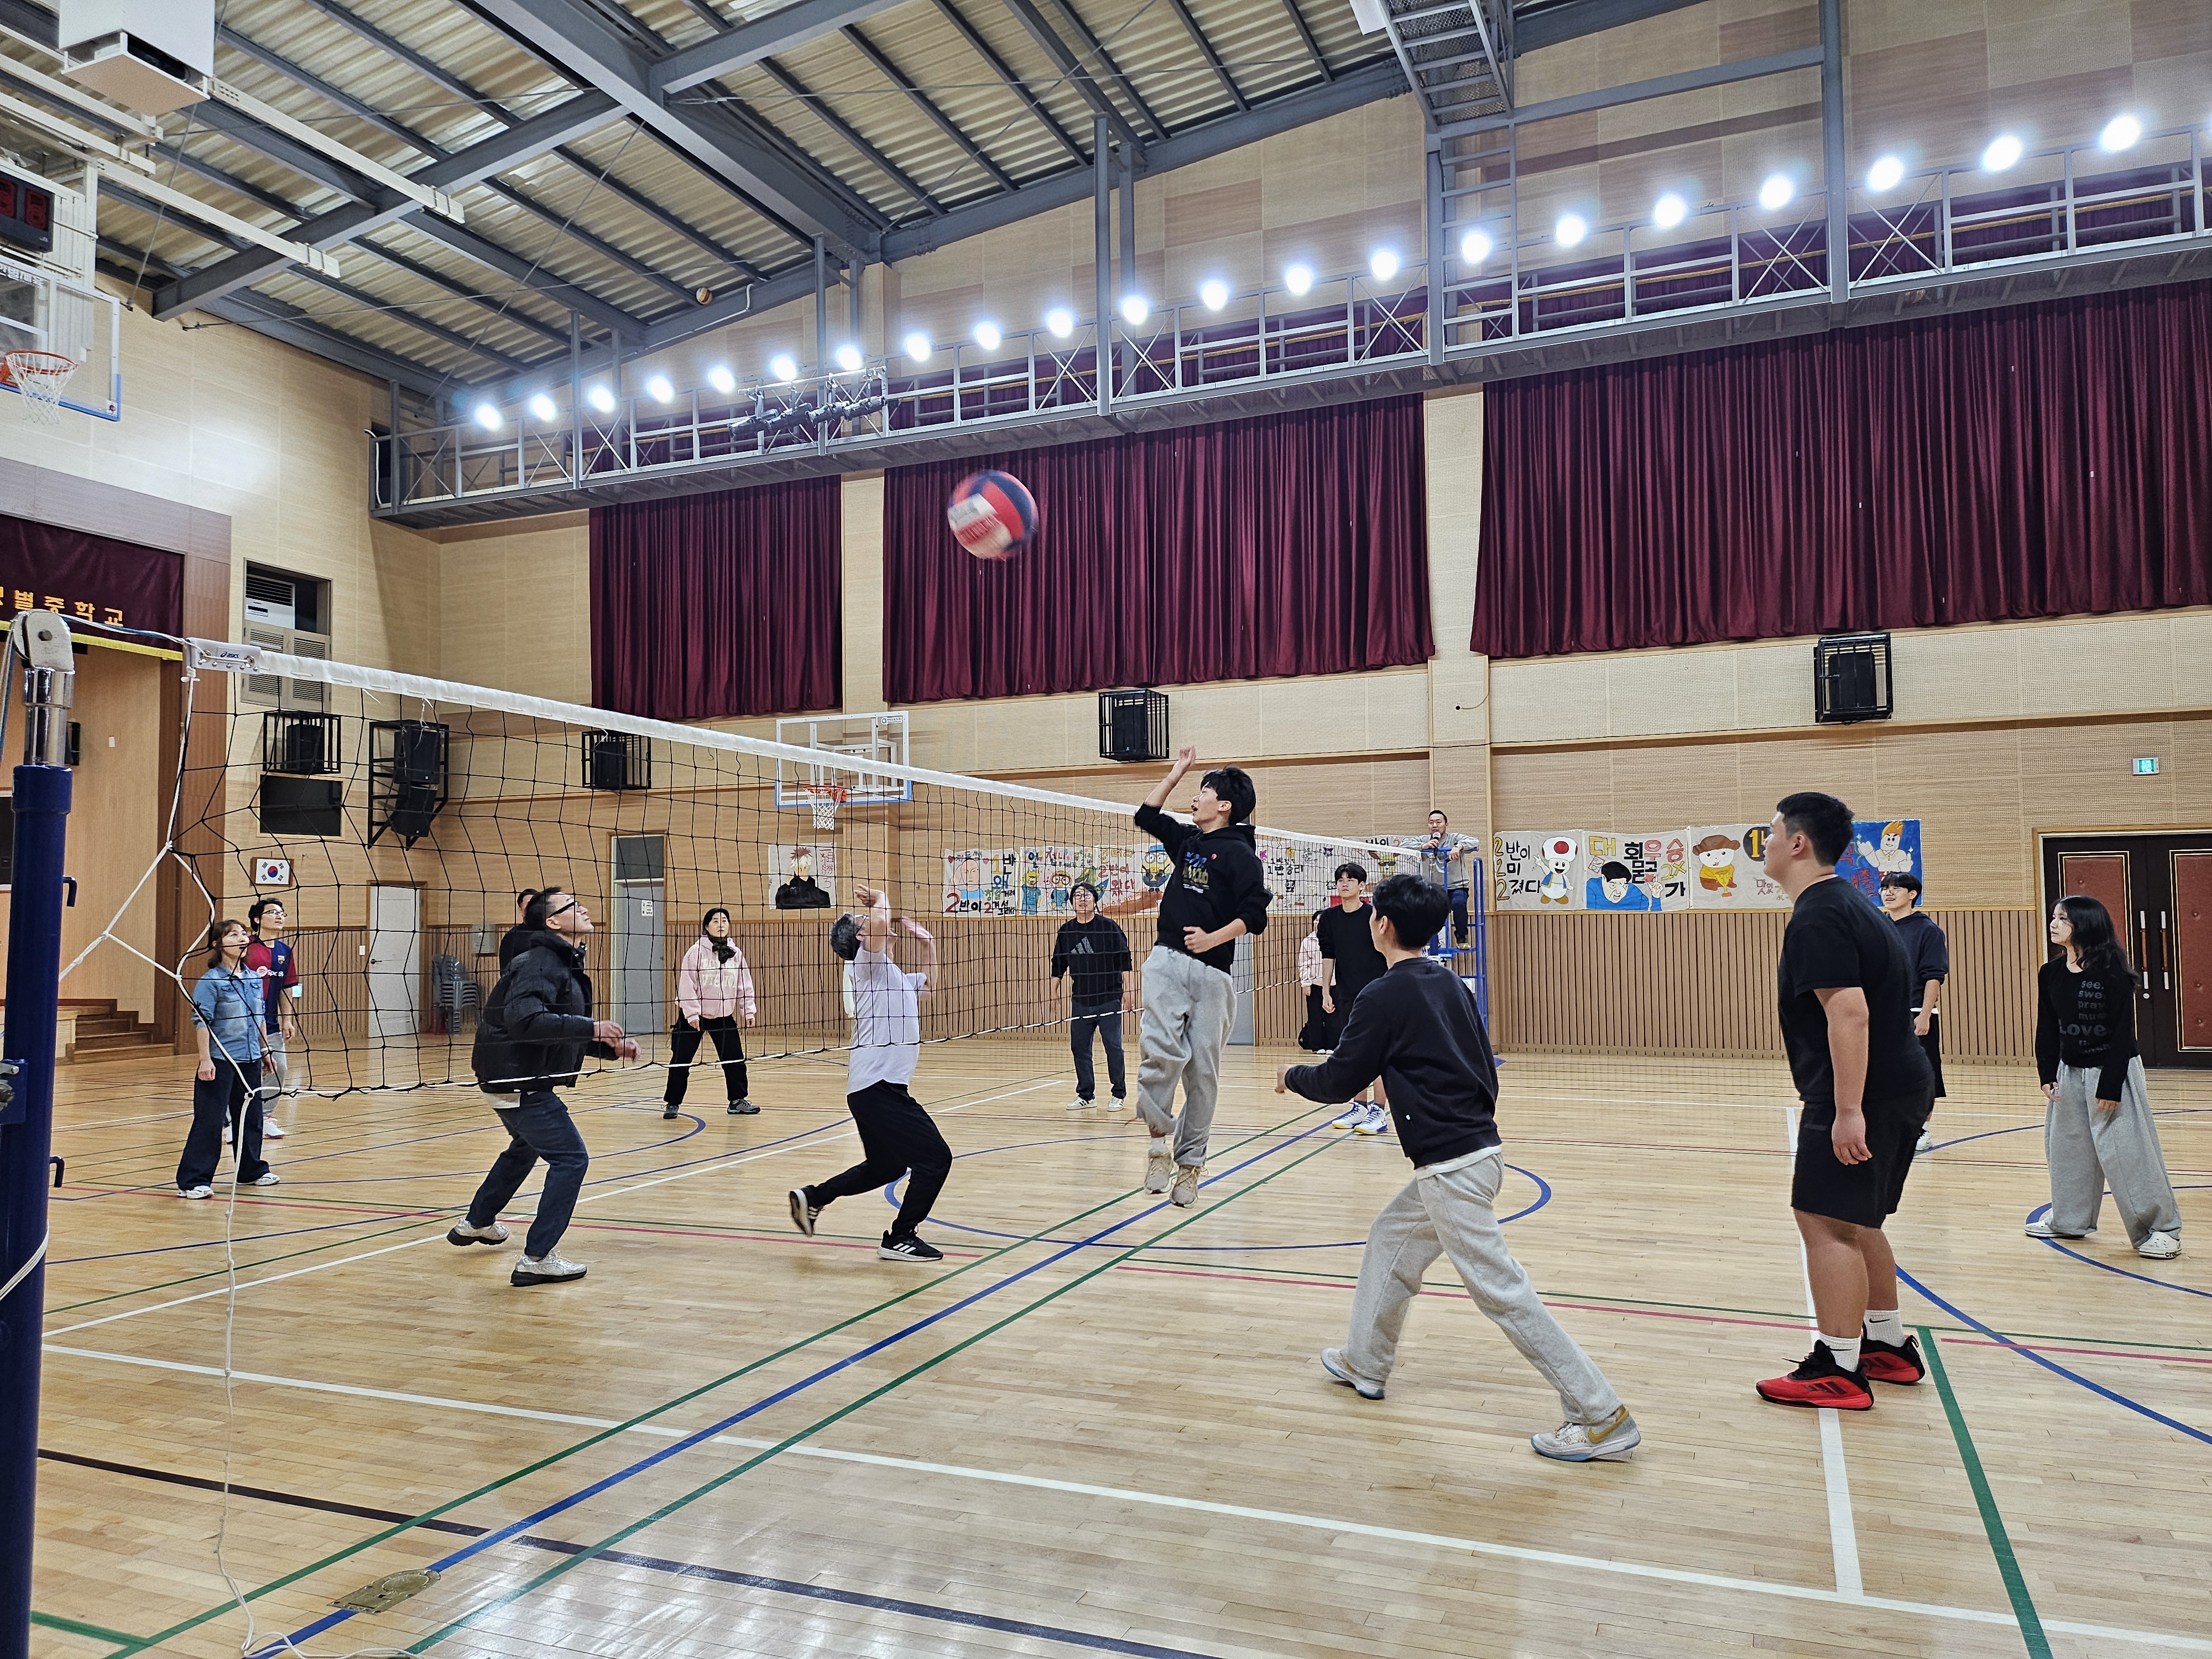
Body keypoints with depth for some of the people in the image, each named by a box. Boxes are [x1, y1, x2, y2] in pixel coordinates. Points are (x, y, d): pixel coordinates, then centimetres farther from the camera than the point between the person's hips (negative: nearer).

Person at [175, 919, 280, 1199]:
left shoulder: (254, 979, 9)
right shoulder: (211, 981, -11)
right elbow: (201, 1022, -14)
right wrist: (205, 1059, -18)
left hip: (250, 1060, 7)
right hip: (220, 1061, -7)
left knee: (250, 1117, 16)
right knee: (209, 1121, -5)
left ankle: (251, 1170, 30)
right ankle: (192, 1181, 1)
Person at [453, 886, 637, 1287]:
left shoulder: (566, 965, 13)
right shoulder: (539, 964, -19)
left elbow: (566, 1036, 18)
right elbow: (524, 1020, -36)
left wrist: (612, 1046, 4)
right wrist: (591, 1028, -32)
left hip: (518, 1080, 11)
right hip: (519, 1080, -11)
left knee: (525, 1148, 32)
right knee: (570, 1159, -12)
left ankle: (476, 1223, 51)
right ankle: (537, 1259, -10)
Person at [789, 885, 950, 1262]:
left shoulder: (894, 975, 21)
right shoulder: (868, 961, -5)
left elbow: (929, 984, 40)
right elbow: (880, 923, -26)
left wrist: (927, 942, 29)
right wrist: (881, 899, -5)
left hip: (884, 1086, 10)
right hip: (878, 1086, -10)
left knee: (885, 1167, 22)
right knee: (935, 1158, -9)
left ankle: (813, 1198, 31)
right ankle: (900, 1238, 1)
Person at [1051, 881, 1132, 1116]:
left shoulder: (1108, 926, -4)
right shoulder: (1066, 931, 6)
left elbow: (1124, 961, -3)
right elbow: (1058, 965, 14)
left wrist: (1127, 990, -7)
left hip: (1109, 998, -4)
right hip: (1080, 1000, 4)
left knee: (1113, 1047, -1)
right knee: (1079, 1047, 6)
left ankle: (1119, 1095, 11)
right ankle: (1085, 1095, 19)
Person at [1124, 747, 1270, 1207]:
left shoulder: (1239, 853, -2)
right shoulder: (1186, 840, 15)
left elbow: (1255, 915, -9)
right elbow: (1146, 815, 29)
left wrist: (1213, 939, -20)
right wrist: (1176, 773, 26)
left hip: (1212, 973, -3)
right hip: (1166, 962, 4)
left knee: (1203, 1070, 3)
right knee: (1163, 1050, -18)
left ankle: (1189, 1163, 14)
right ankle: (1160, 1133, 2)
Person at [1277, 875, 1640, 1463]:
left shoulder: (1383, 998, -13)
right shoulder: (1451, 984, 11)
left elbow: (1339, 1080, -5)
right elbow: (1488, 1071, 16)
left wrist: (1292, 1077, 14)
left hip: (1450, 1166, -10)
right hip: (1478, 1148, 10)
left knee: (1501, 1290, -5)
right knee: (1389, 1238, 22)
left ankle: (1602, 1419, -2)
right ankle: (1365, 1362, 35)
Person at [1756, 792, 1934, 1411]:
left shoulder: (1818, 917, -17)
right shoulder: (1849, 905, 16)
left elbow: (1849, 1013, -26)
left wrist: (1848, 1112, -27)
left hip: (1863, 1096, -11)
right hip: (1899, 1087, 11)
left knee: (1826, 1222, -5)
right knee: (1855, 1221, 20)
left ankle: (1838, 1371, 0)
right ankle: (1890, 1346, 31)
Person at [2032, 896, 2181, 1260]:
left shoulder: (2112, 972, -15)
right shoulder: (2050, 974, 2)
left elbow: (2124, 1031, -15)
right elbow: (2046, 1030, 7)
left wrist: (2110, 1086, -17)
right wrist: (2048, 1076, 0)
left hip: (2113, 1072, -6)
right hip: (2069, 1074, 7)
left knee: (2127, 1152, -5)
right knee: (2068, 1149, 15)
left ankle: (2161, 1228, 8)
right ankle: (2070, 1220, 29)